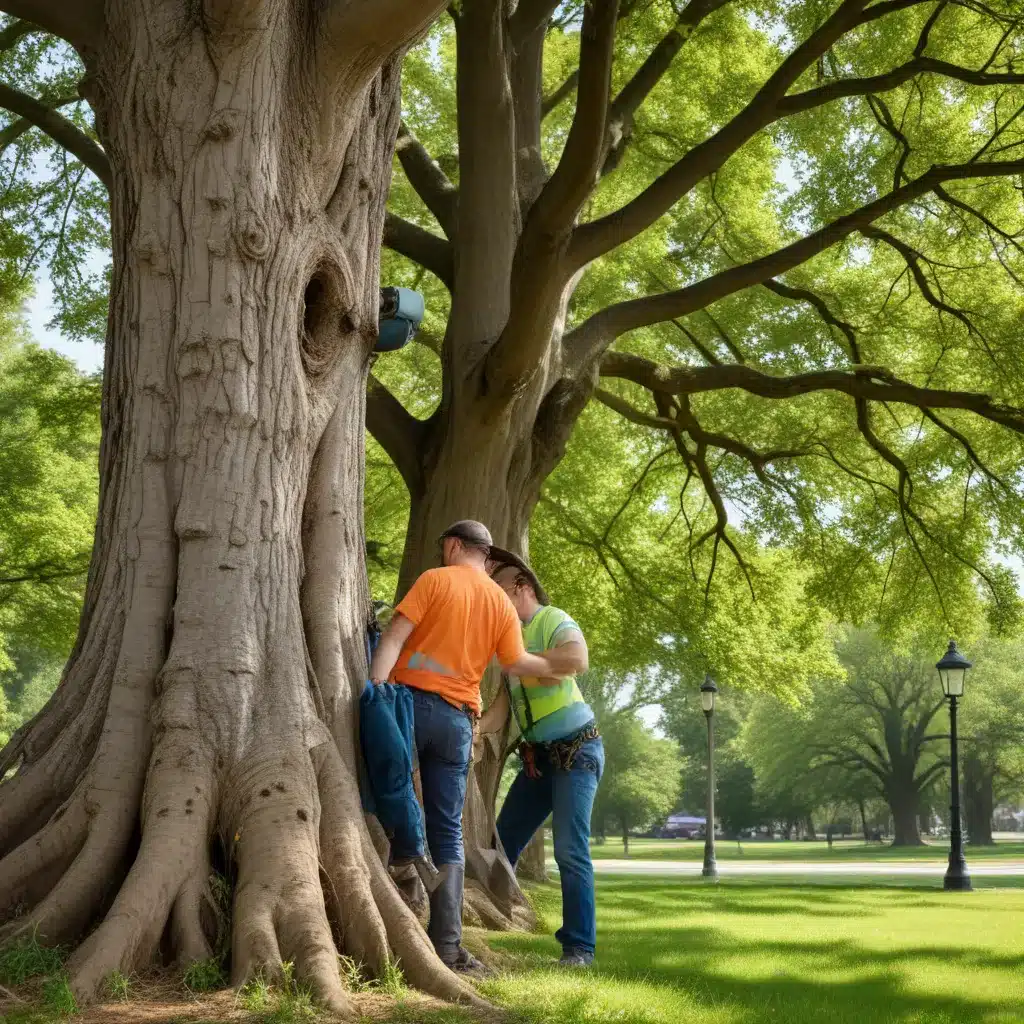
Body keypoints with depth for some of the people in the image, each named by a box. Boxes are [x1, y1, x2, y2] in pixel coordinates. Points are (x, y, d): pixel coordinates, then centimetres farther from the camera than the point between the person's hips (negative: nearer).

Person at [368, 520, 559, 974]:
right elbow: (516, 662, 5)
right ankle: (447, 943, -1)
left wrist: (375, 689, -17)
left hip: (411, 699, -3)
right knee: (448, 832, 5)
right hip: (458, 719, 3)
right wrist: (551, 666, 26)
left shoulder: (435, 580, 0)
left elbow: (395, 635, -10)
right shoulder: (502, 603, 11)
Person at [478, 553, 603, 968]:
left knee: (570, 851, -13)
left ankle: (579, 947, -7)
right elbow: (500, 710, 6)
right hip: (537, 757, 8)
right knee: (504, 844, 8)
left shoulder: (552, 620, -9)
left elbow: (578, 658, -33)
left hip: (576, 750, -8)